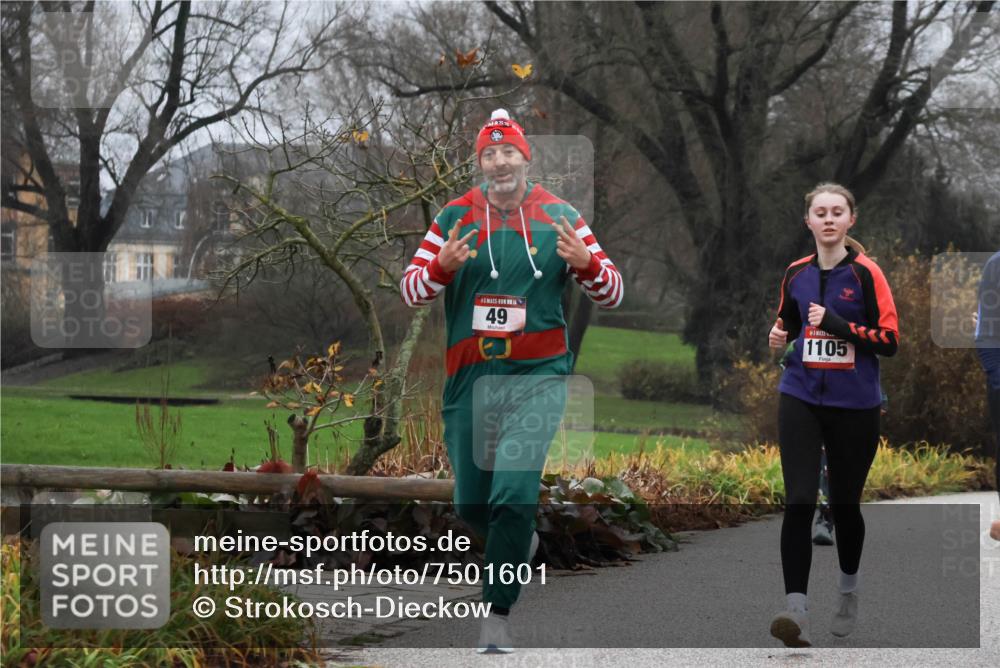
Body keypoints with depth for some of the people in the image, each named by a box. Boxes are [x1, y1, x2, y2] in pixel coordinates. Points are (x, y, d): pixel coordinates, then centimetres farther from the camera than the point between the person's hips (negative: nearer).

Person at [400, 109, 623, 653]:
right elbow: (410, 291, 3)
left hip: (538, 377, -3)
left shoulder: (559, 218, 1)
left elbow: (611, 295, 2)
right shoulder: (455, 218, 4)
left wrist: (585, 262, -19)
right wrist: (442, 265, -18)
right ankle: (520, 542, 42)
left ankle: (497, 614, -3)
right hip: (470, 378, 3)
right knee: (470, 504, 9)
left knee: (514, 496, -16)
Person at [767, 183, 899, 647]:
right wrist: (781, 334, 1)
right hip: (801, 399, 2)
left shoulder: (865, 273, -7)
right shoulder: (796, 273, 5)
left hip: (854, 405, -2)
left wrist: (838, 325, -21)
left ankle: (849, 593, 38)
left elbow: (890, 340, -10)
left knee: (845, 504, 12)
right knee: (799, 501, -14)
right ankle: (796, 611, -20)